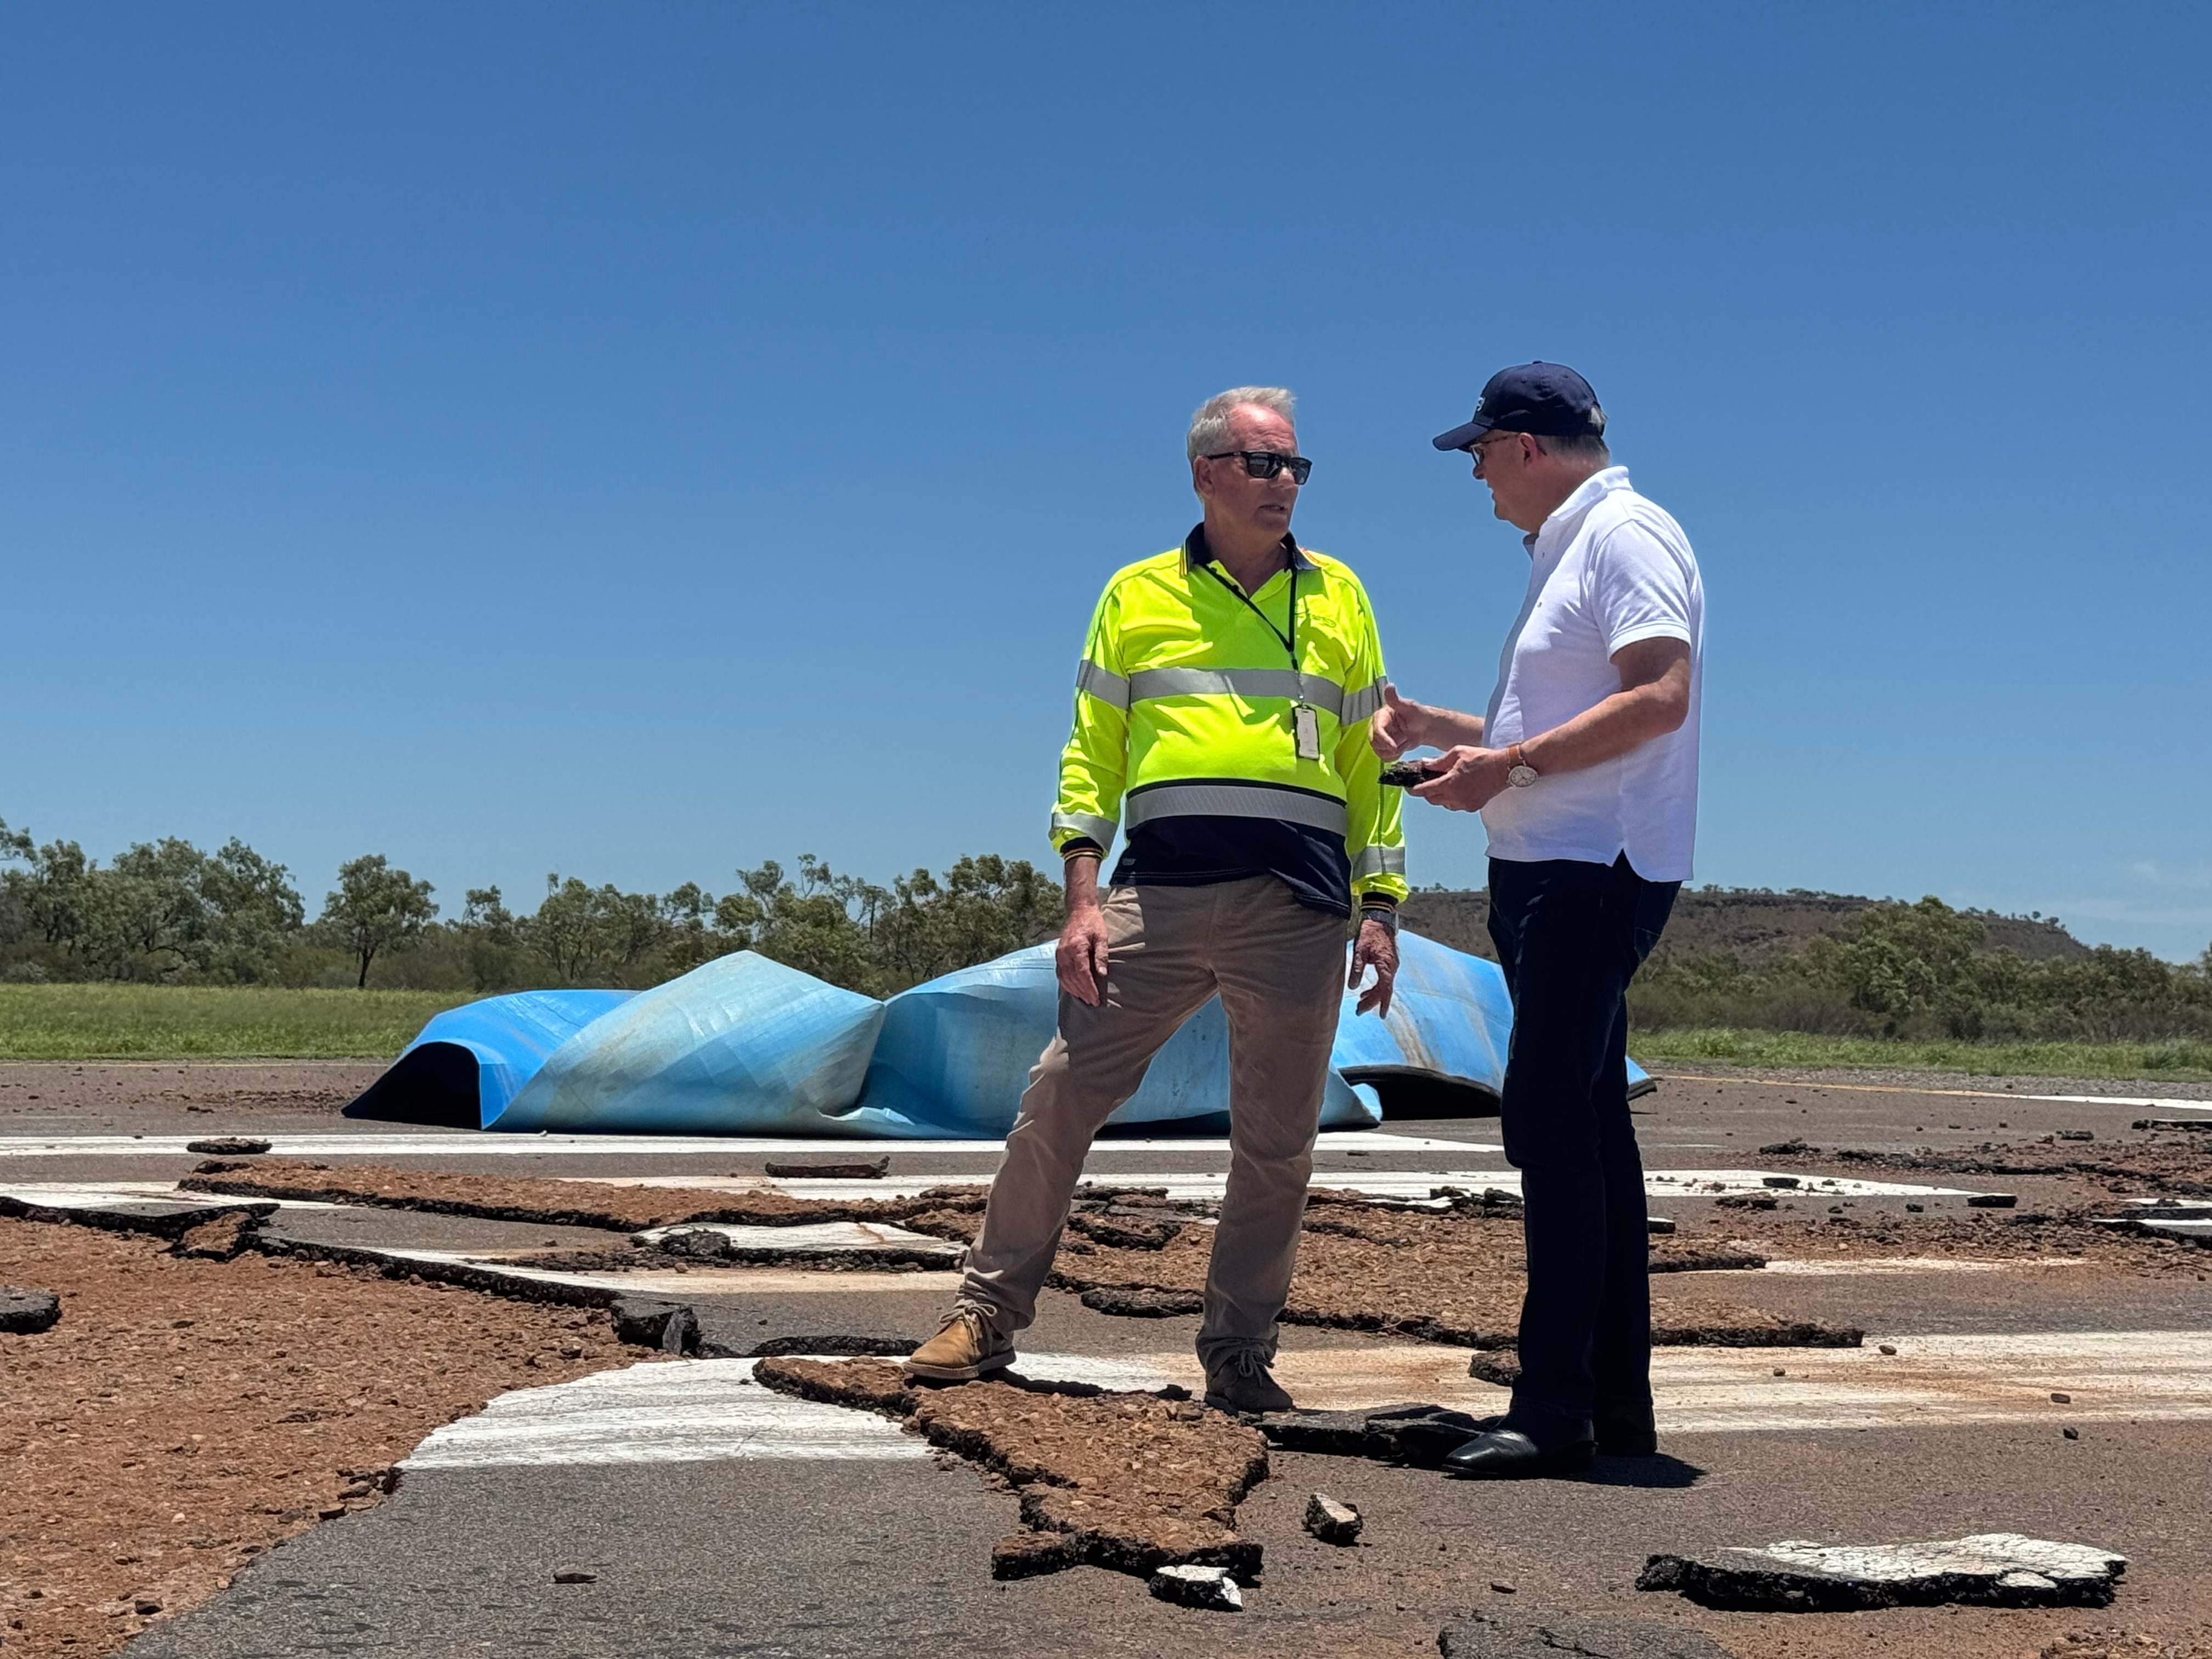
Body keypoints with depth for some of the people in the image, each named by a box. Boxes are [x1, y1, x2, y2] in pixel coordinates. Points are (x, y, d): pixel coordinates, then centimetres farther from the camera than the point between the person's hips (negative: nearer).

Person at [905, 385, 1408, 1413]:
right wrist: (1082, 898, -3)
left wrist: (1381, 909, 5)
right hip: (1161, 891, -1)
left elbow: (1372, 762, 14)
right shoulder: (1137, 596, 12)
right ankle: (989, 1313, 8)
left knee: (1276, 1143, 3)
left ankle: (1237, 1355, 15)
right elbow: (1091, 757, 9)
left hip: (1299, 903, 1)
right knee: (1060, 1096, -5)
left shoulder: (1337, 597, 15)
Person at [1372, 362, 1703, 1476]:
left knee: (1550, 1122, -14)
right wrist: (1438, 728, 20)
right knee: (1583, 1129, 10)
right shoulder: (1564, 550, 23)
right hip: (1546, 872, 11)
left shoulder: (1625, 534, -9)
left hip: (1595, 871, -11)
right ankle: (1617, 1404, 15)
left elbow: (1660, 697, -22)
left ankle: (1556, 1408, -13)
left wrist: (1509, 766, -21)